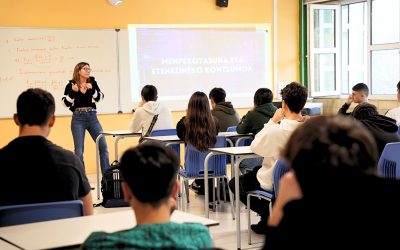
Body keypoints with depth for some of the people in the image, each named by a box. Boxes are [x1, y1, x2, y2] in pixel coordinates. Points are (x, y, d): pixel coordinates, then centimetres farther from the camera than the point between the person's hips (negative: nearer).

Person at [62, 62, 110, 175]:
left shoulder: (92, 82, 6)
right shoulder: (71, 85, -1)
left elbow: (100, 97, 0)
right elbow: (66, 103, -4)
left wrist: (91, 89, -16)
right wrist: (73, 91, -17)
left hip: (92, 117, 3)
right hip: (78, 118, -3)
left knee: (103, 145, 1)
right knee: (79, 150, -3)